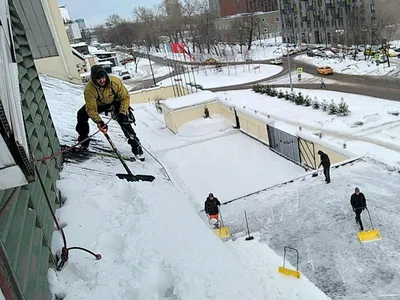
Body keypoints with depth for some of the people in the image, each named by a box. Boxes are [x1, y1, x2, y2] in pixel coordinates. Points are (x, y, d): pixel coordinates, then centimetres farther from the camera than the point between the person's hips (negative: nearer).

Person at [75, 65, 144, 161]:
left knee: (124, 121, -20)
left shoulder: (115, 82, -32)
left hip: (114, 103, -1)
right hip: (98, 104, 1)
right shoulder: (89, 89, -32)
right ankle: (83, 140, 9)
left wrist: (122, 113, -27)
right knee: (81, 115, -17)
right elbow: (91, 109, -29)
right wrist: (98, 121, -43)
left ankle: (136, 147, -11)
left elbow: (125, 97, -19)